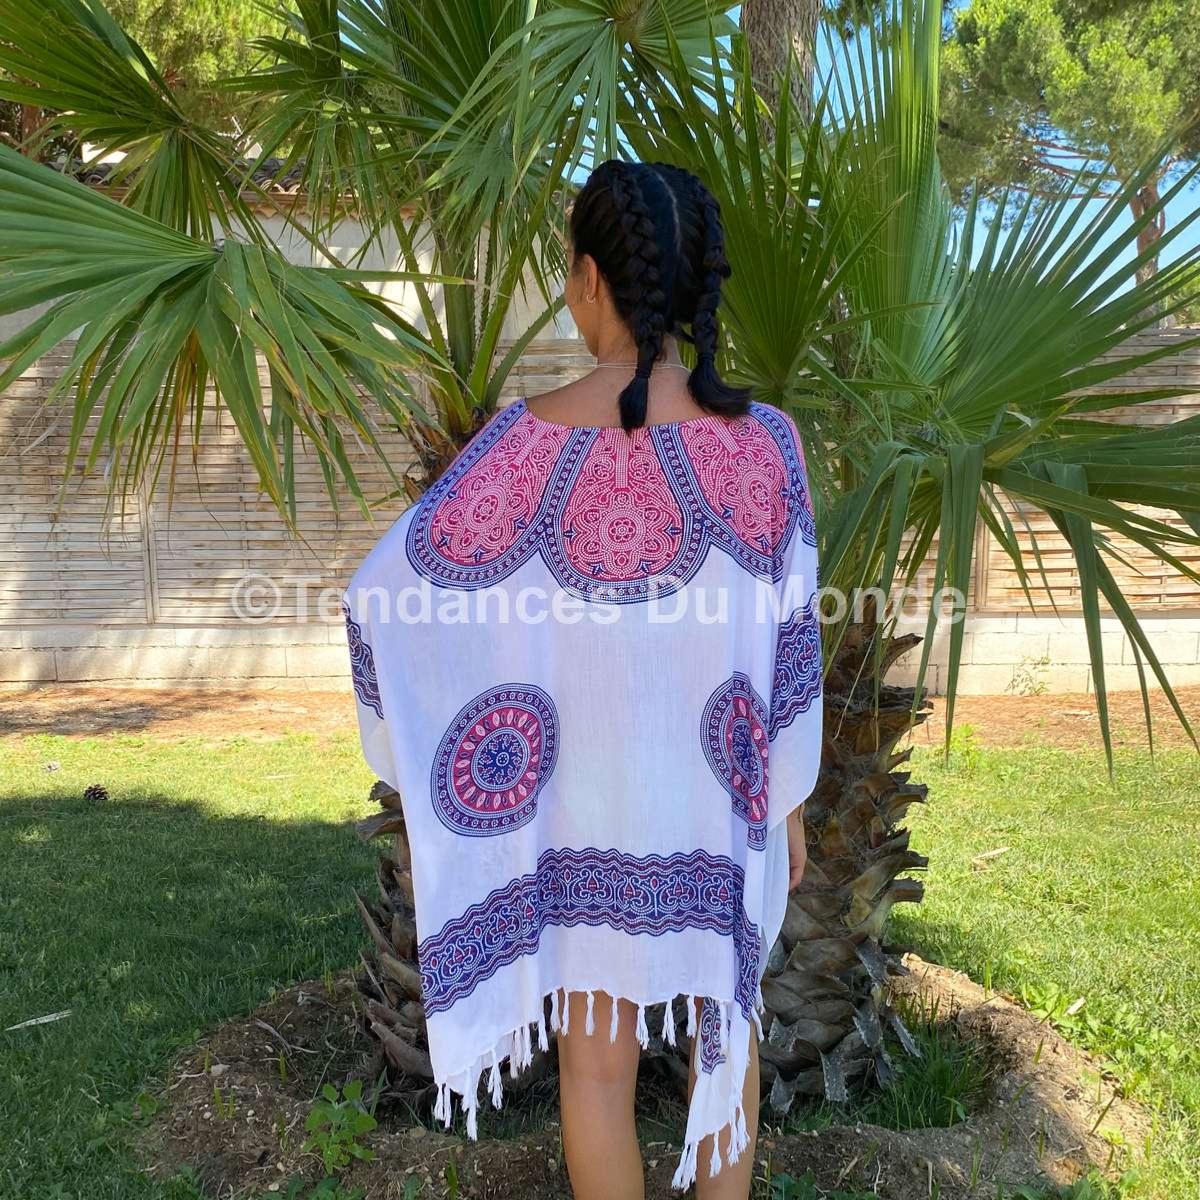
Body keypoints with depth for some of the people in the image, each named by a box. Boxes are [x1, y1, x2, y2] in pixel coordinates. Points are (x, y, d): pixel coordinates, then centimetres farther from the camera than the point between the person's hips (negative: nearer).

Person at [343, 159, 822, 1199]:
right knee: (727, 1034, 24)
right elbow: (788, 650, -6)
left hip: (580, 807, -1)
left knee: (597, 1060, 18)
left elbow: (384, 590, -12)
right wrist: (789, 801, 6)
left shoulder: (531, 438, -16)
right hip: (718, 806, 2)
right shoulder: (762, 441, -12)